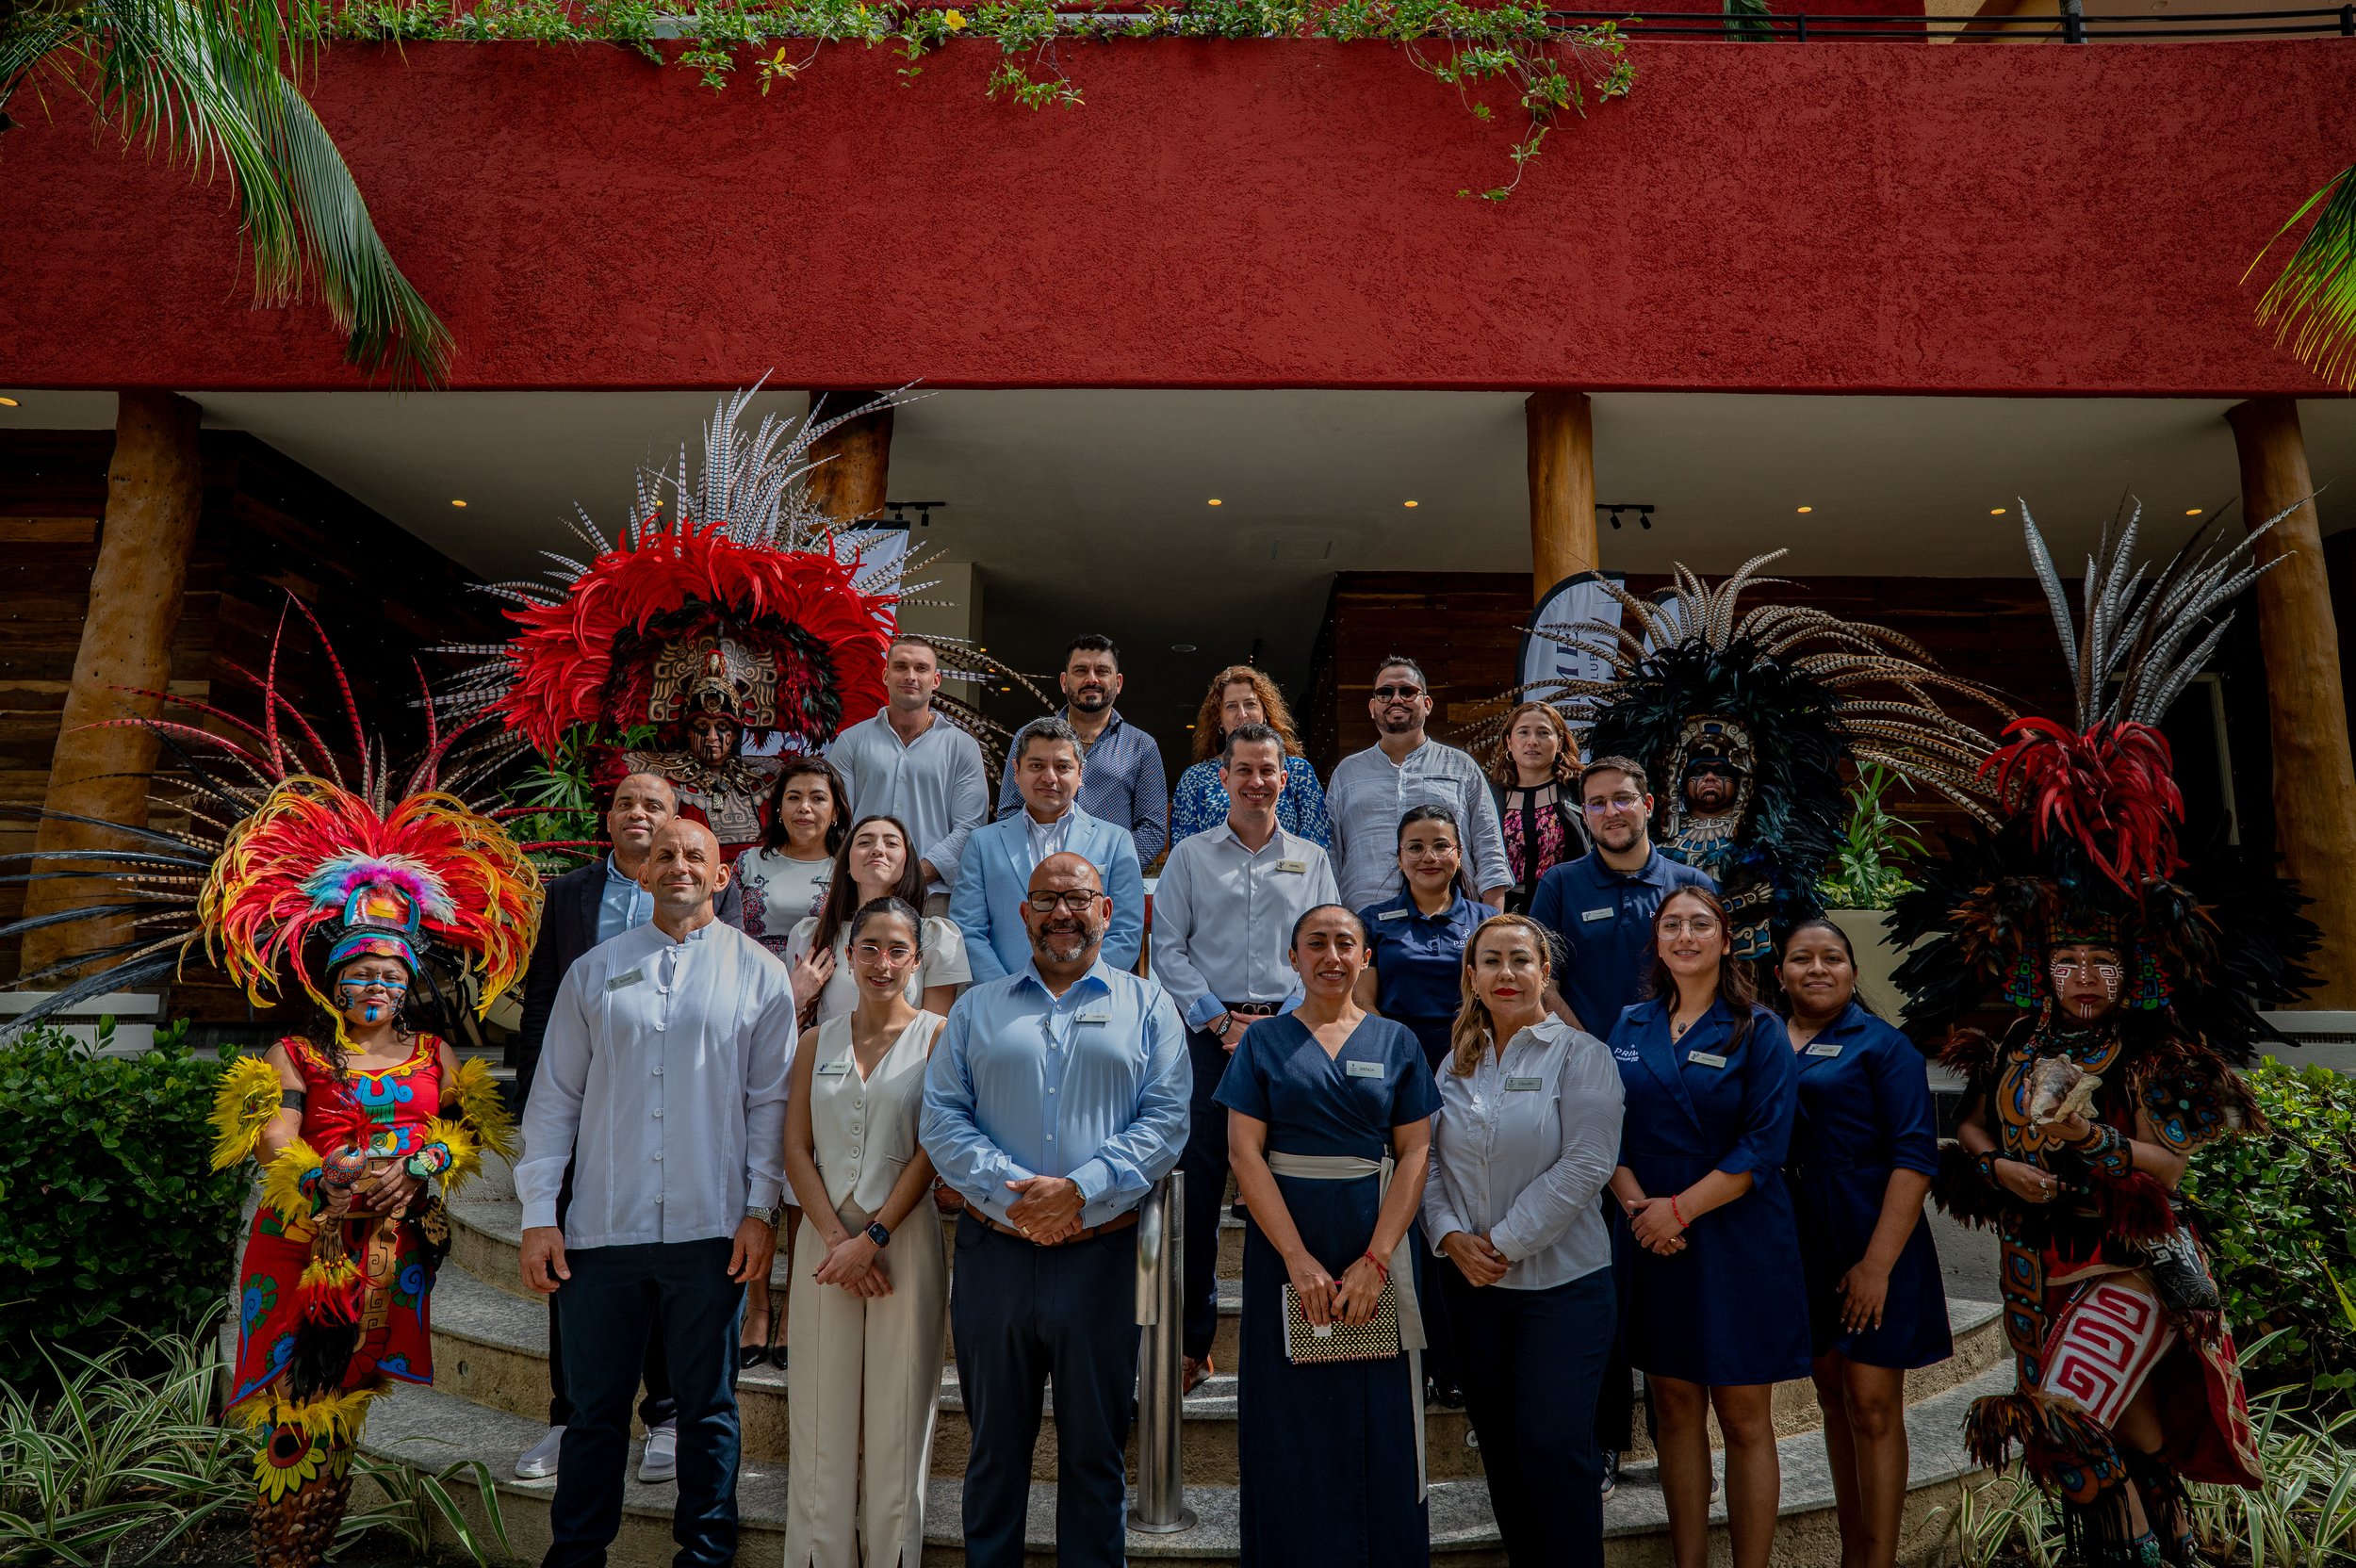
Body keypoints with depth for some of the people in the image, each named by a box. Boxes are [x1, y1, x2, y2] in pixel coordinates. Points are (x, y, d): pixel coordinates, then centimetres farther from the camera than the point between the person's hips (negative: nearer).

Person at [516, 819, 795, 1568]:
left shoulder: (758, 972, 3)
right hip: (603, 1228, 2)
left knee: (708, 1408, 10)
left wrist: (760, 1210, -4)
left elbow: (771, 1101, 1)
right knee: (594, 1407, 11)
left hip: (710, 1228, -1)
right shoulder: (595, 970, 8)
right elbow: (555, 1096, 7)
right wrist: (539, 1212, 2)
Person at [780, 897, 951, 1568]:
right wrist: (835, 1237, -7)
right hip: (826, 1239, 3)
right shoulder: (817, 1042, 9)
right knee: (822, 1413, 7)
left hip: (904, 1238, -2)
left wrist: (873, 1238, -12)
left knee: (897, 1412, 4)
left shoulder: (938, 1037, -1)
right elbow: (796, 1149, 4)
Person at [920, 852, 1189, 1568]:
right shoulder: (977, 1008, 10)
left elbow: (1166, 1120, -4)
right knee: (995, 1445, 14)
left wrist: (1081, 1189, -16)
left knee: (1094, 1449, 10)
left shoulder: (1147, 1006, 6)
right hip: (995, 1252, 1)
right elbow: (941, 1119, 2)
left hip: (1103, 1253, -1)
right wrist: (1012, 1195, -13)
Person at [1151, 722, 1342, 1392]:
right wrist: (1219, 1019, -7)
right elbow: (1168, 949, 3)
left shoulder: (1311, 860, 11)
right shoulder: (1189, 856, 7)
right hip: (1209, 1032, -1)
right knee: (1200, 1184, 0)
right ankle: (1194, 1339, 10)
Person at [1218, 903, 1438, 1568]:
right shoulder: (1264, 1040, 3)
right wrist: (1300, 1260, -14)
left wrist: (1376, 1260, -11)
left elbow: (1415, 1153, 1)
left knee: (1381, 1424, 4)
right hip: (1284, 1244, -1)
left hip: (1376, 1242, 1)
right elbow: (1244, 1151, -5)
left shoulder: (1396, 1043, 6)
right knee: (1293, 1421, 5)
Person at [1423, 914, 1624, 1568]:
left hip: (1562, 1281, -5)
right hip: (1471, 1283, 5)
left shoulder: (1580, 1054, -7)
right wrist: (1450, 1236, -9)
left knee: (1554, 1445, -5)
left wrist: (1505, 1242, -16)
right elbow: (1429, 1159, 7)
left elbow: (1586, 1164, -15)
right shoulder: (1457, 1064, 9)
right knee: (1499, 1442, 13)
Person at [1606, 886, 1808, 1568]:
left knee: (1744, 1418, 4)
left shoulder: (1759, 1030, -3)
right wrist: (1637, 1204, -11)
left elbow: (1763, 1148, -11)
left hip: (1738, 1242, -3)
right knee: (1674, 1406, 10)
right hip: (1654, 1244, 3)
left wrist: (1679, 1209, -15)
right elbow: (1607, 1132, 5)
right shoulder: (1631, 1027, 7)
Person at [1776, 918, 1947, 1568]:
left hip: (1870, 1246, -4)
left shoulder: (1882, 1045, -6)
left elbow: (1915, 1158, -12)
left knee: (1872, 1407, 2)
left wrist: (1877, 1263, -18)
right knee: (1833, 1396, 15)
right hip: (1799, 1245, 4)